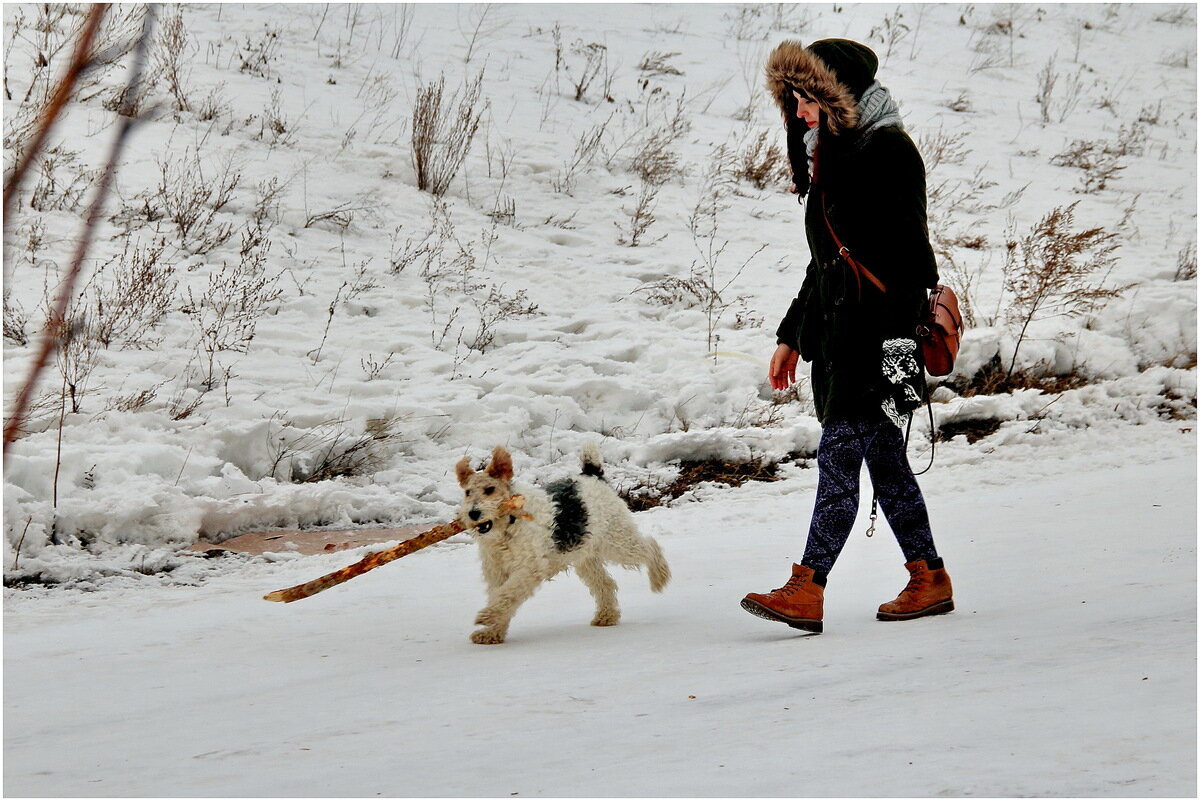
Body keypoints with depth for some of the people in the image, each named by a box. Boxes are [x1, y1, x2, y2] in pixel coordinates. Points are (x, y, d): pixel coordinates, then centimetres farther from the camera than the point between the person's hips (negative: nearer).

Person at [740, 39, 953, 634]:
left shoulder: (888, 151, -10)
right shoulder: (832, 155, 19)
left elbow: (908, 253, -16)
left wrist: (898, 338, -22)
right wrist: (792, 336, 24)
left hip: (878, 334, -9)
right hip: (839, 332, 9)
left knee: (838, 456, -12)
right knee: (883, 460, 10)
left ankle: (807, 589, -15)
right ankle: (929, 579, 17)